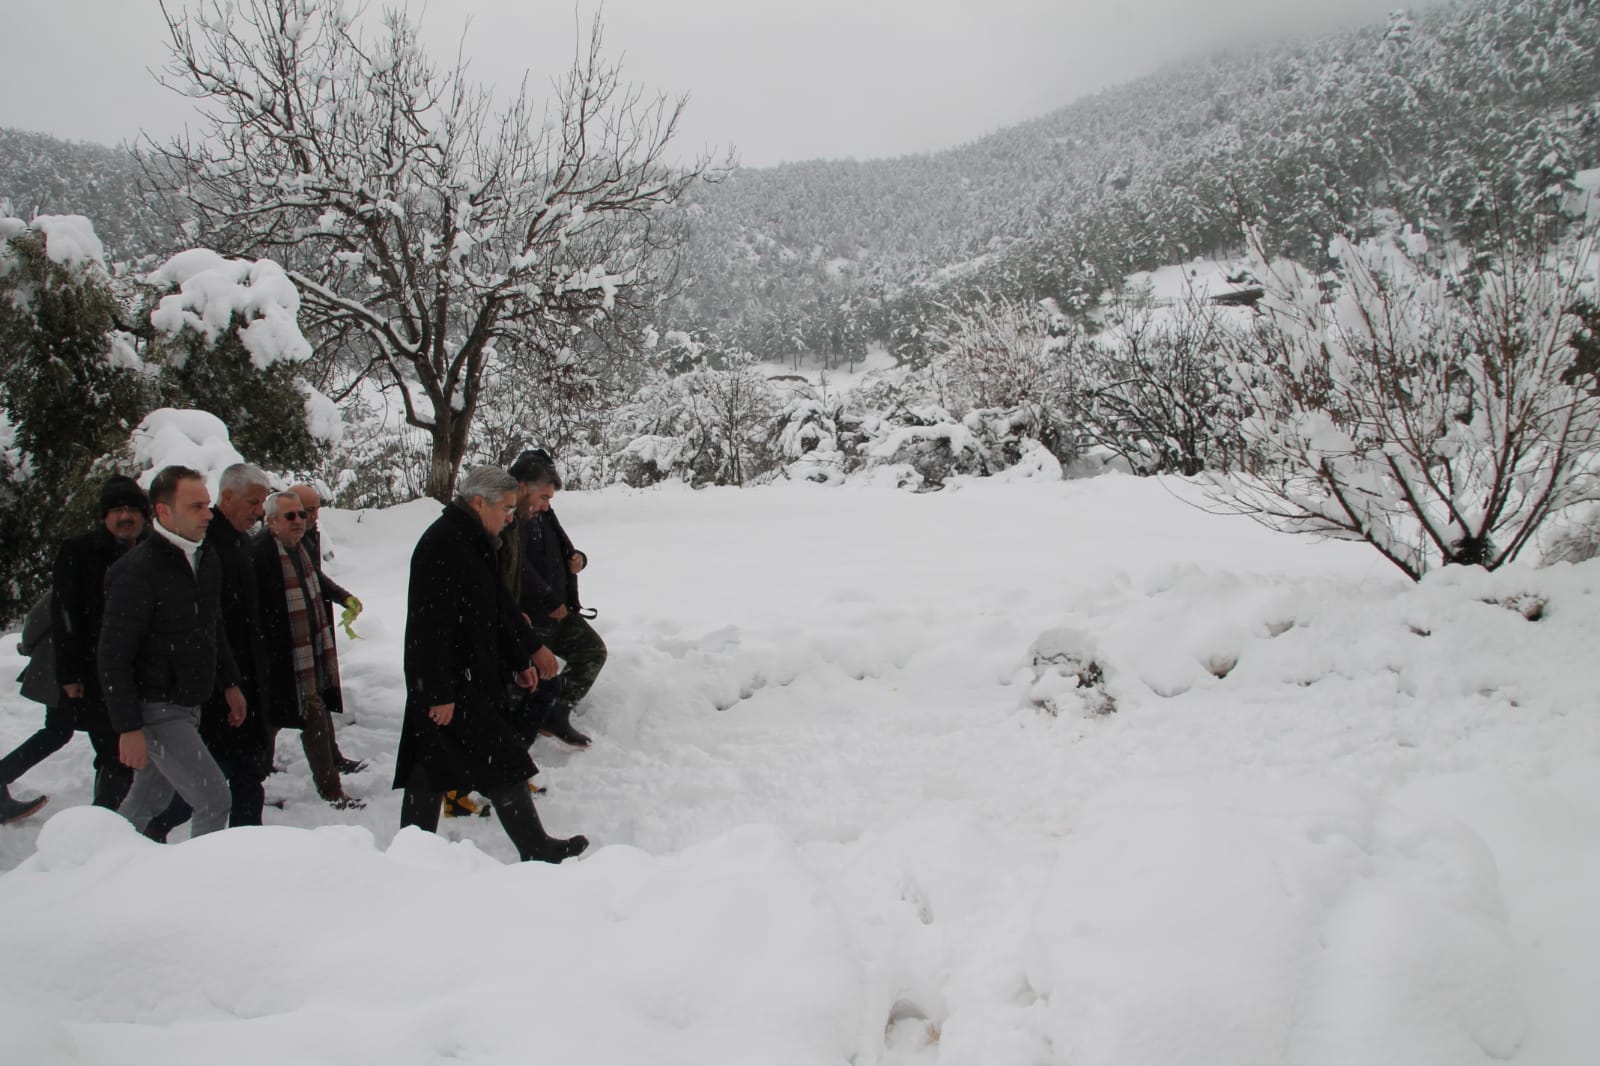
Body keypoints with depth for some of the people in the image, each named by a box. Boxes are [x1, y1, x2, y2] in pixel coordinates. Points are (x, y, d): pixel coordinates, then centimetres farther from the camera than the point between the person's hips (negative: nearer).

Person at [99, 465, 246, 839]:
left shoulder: (206, 560, 6)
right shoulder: (137, 572, -19)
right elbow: (113, 656, -19)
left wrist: (229, 684, 20)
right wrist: (128, 727, -20)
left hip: (189, 706, 8)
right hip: (154, 711, -8)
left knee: (146, 804, 18)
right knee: (214, 801, -9)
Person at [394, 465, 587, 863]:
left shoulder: (472, 542, 14)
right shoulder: (442, 546, -20)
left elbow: (499, 608, 23)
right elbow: (432, 626, -24)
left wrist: (520, 660, 26)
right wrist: (439, 693, -24)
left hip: (468, 677, 10)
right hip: (448, 684, -10)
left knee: (431, 764, 15)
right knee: (502, 762, -3)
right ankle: (535, 849, 7)